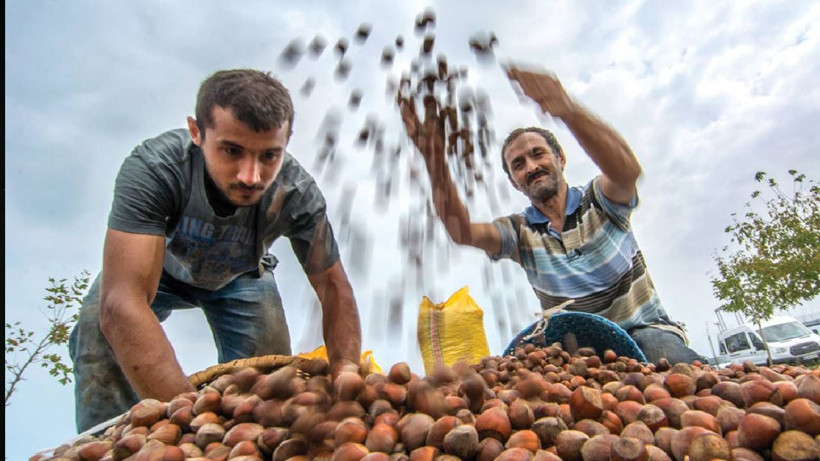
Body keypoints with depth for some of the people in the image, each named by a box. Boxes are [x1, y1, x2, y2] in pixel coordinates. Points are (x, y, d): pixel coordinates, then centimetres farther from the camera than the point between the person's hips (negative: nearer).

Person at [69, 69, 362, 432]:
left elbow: (333, 286, -25)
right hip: (157, 267, 0)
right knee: (100, 334, -28)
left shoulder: (298, 194, -34)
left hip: (239, 277, 1)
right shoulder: (152, 168, -40)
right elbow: (121, 304, -46)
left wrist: (345, 369, -42)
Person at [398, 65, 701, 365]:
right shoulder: (519, 231, 1)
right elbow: (462, 232, -20)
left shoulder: (599, 200, -4)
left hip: (645, 328, 0)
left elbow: (627, 170, -30)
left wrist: (567, 108, -48)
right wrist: (435, 159, -35)